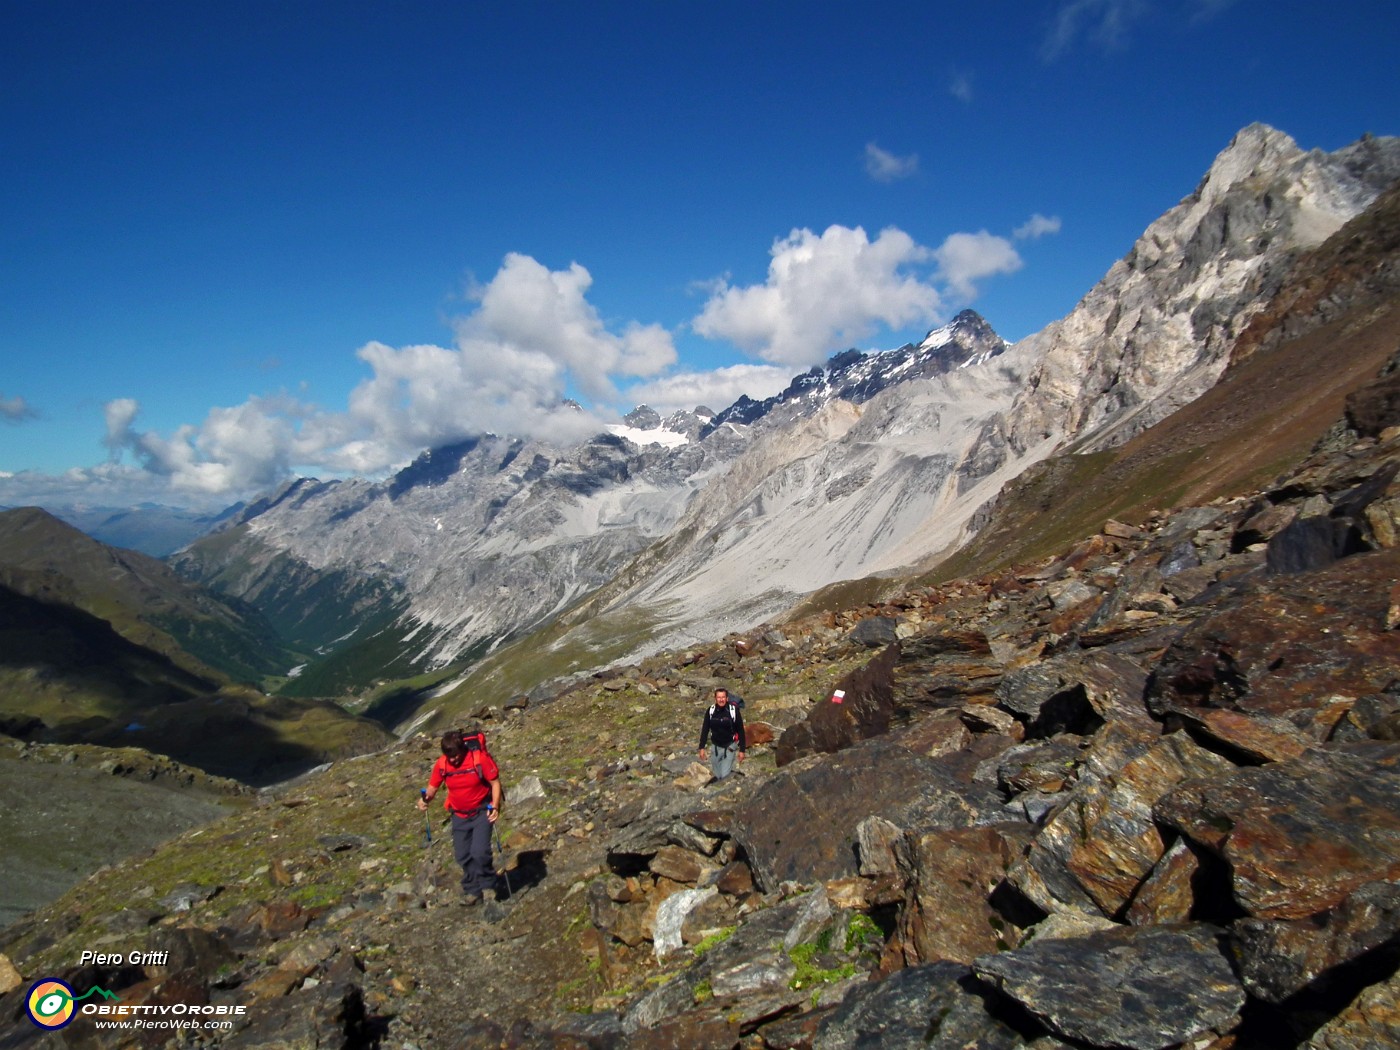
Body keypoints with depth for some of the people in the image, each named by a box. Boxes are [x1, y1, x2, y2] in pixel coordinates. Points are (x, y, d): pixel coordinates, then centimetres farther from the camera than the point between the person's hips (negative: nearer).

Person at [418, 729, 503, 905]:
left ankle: (488, 885, 8)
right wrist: (425, 798, -22)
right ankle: (473, 891, 23)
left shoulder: (480, 759, -22)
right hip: (459, 815, 4)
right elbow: (433, 787, 0)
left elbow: (495, 782, -15)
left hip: (482, 811, -4)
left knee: (479, 852, -16)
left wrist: (495, 807, -26)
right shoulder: (441, 764, -11)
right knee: (462, 856, 6)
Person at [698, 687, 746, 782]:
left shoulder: (734, 711, -16)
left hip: (730, 746, -3)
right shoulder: (710, 711, -9)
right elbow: (705, 729, 1)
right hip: (716, 746, 3)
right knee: (717, 775, 12)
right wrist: (702, 748, -2)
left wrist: (742, 750, -8)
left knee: (725, 775, -13)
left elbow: (741, 731, -8)